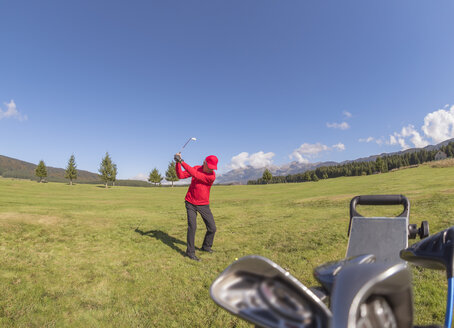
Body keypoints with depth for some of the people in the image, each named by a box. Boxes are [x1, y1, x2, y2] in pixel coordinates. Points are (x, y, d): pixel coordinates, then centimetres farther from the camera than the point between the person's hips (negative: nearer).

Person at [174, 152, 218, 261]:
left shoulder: (212, 176, -20)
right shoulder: (196, 168, -6)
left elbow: (195, 175, -30)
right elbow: (181, 175, -7)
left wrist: (182, 162, -29)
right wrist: (177, 163, -22)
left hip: (204, 205, 0)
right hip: (190, 203, 1)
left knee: (212, 228, 3)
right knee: (192, 227, -13)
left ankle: (206, 247, 30)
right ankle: (190, 252, 3)